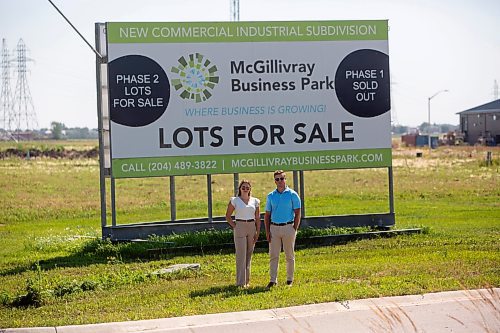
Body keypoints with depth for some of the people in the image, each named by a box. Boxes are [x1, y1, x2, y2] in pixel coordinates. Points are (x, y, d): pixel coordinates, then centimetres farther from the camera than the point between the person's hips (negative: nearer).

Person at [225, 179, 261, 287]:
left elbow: (257, 218, 10)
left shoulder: (255, 201, 8)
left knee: (249, 255, 8)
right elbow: (228, 216, 6)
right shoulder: (234, 200, 1)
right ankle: (241, 282, -5)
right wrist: (234, 226, -5)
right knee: (241, 255, -6)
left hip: (252, 227, 3)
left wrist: (257, 232, 4)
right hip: (240, 227, -3)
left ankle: (246, 280, 16)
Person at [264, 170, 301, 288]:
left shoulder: (292, 194, -1)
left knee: (290, 255, 5)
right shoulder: (271, 196, 9)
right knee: (273, 255, 0)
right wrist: (267, 231, 2)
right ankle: (273, 280, 1)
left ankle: (290, 279, 13)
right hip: (274, 228, 3)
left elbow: (297, 213, -1)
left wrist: (295, 229, -9)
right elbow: (267, 215, 11)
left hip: (288, 227, -3)